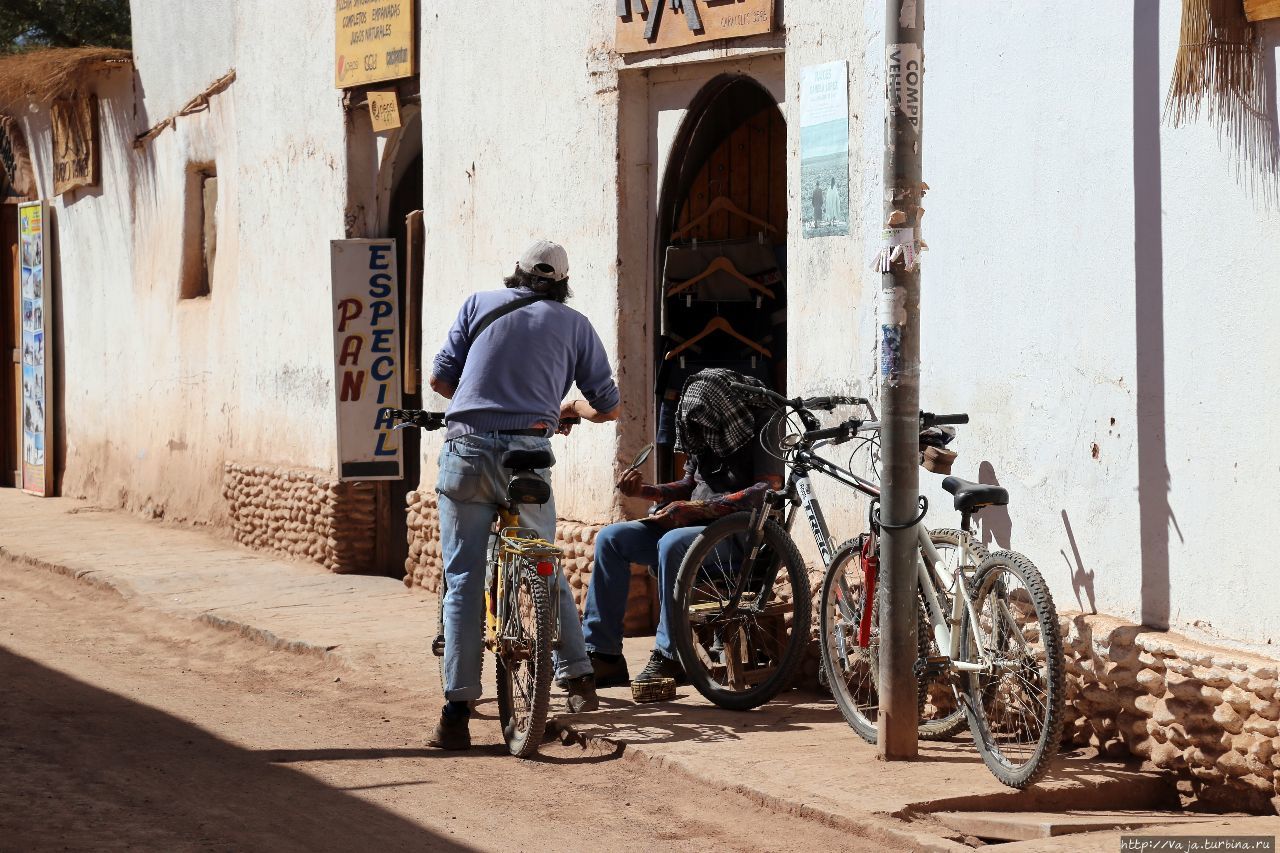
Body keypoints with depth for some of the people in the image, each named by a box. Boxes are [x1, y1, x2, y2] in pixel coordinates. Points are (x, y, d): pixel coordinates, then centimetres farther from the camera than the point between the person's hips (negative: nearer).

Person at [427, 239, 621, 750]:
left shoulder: (479, 304, 14)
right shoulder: (573, 324, 14)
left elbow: (440, 377, 11)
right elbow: (608, 406, 15)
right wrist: (571, 410, 38)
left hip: (466, 450, 0)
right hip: (528, 454, 0)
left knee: (463, 581, 1)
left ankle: (456, 713, -6)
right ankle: (579, 680, 27)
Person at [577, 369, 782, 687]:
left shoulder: (761, 427, -9)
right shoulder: (705, 430, 13)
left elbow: (767, 492, -21)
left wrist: (695, 508, -25)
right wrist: (644, 491, 1)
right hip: (694, 527, 8)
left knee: (672, 543, -37)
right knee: (610, 538, -8)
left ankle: (669, 658, -29)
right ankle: (603, 654, -12)